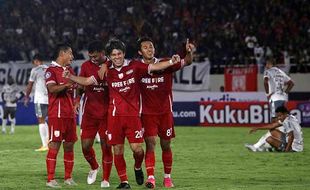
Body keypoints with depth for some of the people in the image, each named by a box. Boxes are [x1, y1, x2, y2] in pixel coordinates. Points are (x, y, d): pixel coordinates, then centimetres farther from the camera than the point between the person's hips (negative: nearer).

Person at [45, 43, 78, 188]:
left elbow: (76, 87, 33)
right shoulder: (51, 70, -7)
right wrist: (66, 85, -32)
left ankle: (68, 178, 16)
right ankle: (50, 180, -6)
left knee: (69, 146, 9)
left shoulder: (69, 70, 18)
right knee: (54, 146, -8)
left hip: (70, 114, 8)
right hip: (56, 114, -8)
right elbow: (52, 89, -22)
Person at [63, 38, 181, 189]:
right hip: (114, 115, 2)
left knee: (136, 148, -9)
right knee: (117, 150, 2)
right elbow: (87, 81, 8)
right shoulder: (107, 70, 4)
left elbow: (154, 67, -4)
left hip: (133, 113, -2)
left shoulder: (134, 66, 0)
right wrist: (70, 76, -3)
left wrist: (171, 62, -16)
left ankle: (138, 167, 24)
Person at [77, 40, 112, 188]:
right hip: (89, 113, 2)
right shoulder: (86, 66, 3)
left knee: (106, 146, -1)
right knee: (86, 145, -1)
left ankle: (106, 179, 11)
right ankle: (94, 167, 30)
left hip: (107, 113, -2)